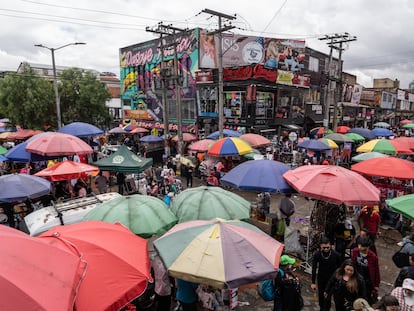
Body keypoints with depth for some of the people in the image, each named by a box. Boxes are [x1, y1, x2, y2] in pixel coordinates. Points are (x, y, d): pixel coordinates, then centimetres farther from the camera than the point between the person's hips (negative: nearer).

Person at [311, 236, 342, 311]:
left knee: (327, 296, -6)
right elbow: (314, 268, -12)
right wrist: (313, 282, -9)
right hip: (321, 277, 2)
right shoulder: (317, 254, -21)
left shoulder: (336, 254, -24)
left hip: (332, 278, -2)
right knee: (321, 295, 18)